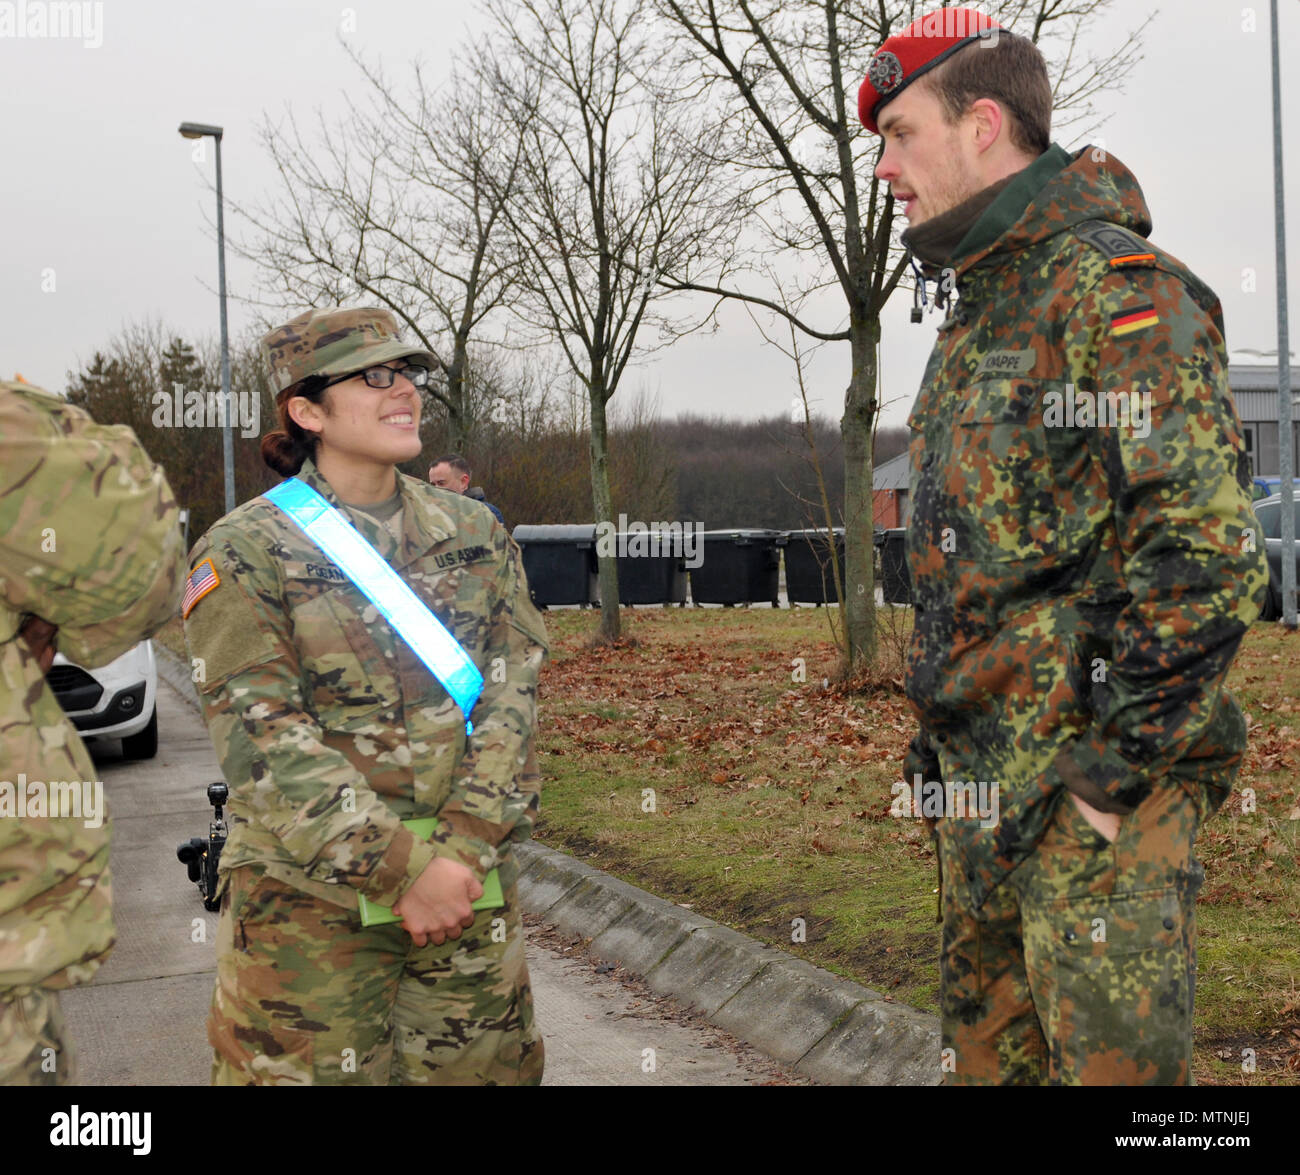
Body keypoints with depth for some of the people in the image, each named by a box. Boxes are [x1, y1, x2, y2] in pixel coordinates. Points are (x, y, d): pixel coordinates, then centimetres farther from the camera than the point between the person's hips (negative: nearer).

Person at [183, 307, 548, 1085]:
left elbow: (512, 693, 0)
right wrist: (403, 869, -18)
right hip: (310, 895, -4)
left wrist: (462, 848, -13)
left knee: (486, 1065, 12)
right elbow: (263, 742, -12)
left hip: (469, 881, 4)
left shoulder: (475, 534, 8)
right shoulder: (245, 552, -6)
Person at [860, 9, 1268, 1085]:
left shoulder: (1114, 288, -12)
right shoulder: (975, 319, 18)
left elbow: (1208, 555, -20)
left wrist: (1115, 763, -18)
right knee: (986, 1053, 17)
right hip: (983, 786, 9)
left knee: (1113, 1061, -4)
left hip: (1093, 794, -9)